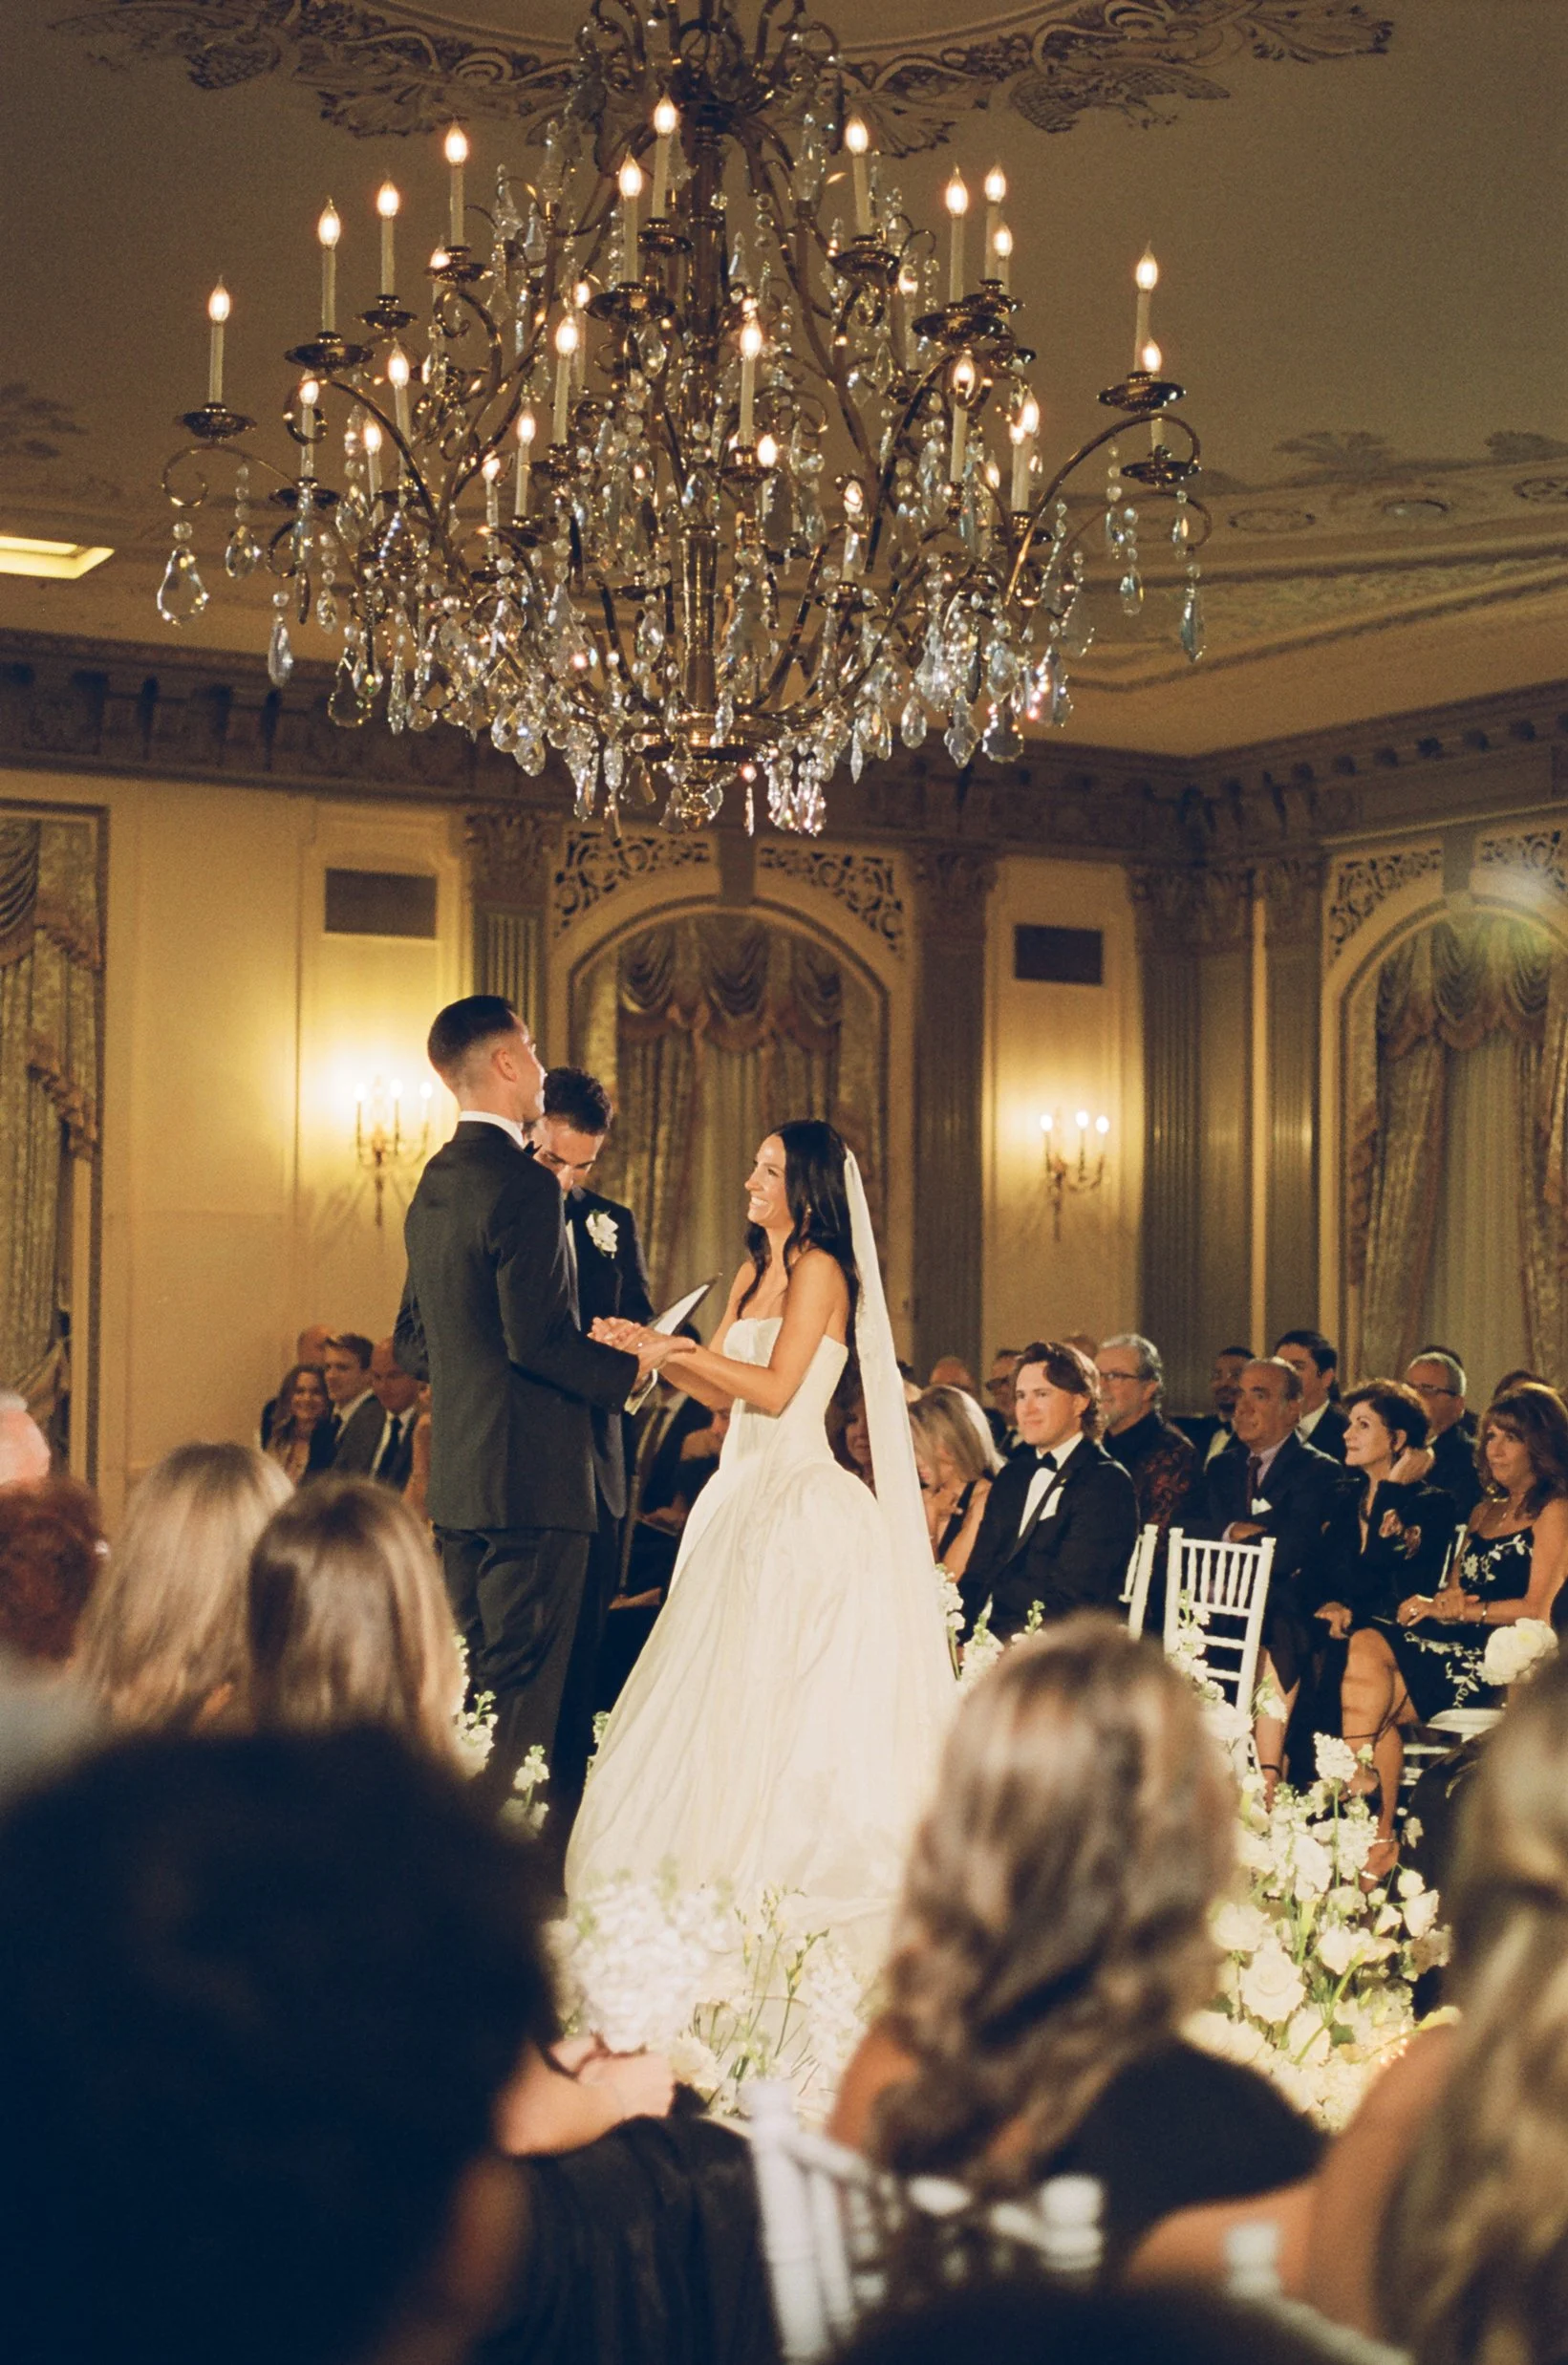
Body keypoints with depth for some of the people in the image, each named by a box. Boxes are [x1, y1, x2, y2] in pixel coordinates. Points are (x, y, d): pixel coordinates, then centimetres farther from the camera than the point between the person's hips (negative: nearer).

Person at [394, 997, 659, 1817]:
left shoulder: (434, 1184, 13)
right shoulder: (523, 1184, -15)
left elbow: (412, 1341, 18)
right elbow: (538, 1339, -21)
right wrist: (631, 1365, -7)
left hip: (455, 1478, 9)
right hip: (530, 1474, -9)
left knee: (467, 1685, 16)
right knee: (522, 1694, -5)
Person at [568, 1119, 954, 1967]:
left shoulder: (820, 1269, -9)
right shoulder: (755, 1270, 17)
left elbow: (774, 1388, -16)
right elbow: (718, 1389, 15)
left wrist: (679, 1349, -13)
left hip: (799, 1502, -9)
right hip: (746, 1495, 9)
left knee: (775, 1695, -7)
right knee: (722, 1691, 7)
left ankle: (790, 1897, 0)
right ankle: (725, 1883, 13)